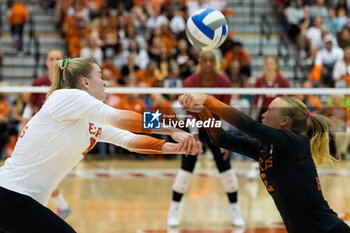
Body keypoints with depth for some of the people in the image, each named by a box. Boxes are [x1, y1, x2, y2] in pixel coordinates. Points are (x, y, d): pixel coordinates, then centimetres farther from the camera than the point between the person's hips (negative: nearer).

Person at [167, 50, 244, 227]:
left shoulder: (224, 83, -16)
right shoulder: (190, 83, -19)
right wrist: (194, 136, -24)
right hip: (194, 127, -1)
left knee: (225, 166, -5)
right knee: (187, 167, -11)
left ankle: (235, 212, 7)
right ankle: (173, 211, -1)